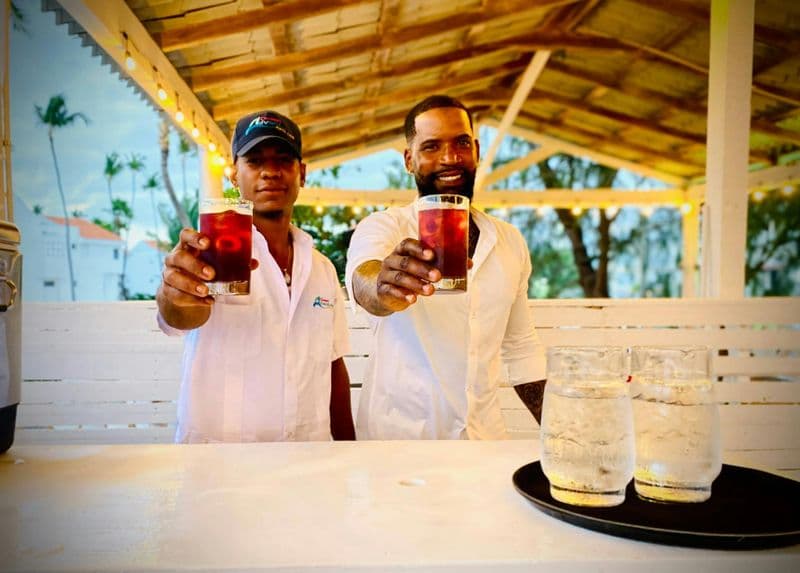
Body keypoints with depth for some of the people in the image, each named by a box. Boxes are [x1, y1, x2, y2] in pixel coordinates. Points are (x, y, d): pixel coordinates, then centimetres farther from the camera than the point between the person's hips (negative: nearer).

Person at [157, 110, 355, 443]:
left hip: (311, 443, 4)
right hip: (217, 445, -4)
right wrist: (177, 297, -52)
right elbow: (181, 317, -31)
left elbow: (334, 368, 7)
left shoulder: (322, 268, 4)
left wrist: (347, 444, 3)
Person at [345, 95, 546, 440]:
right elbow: (363, 279, -31)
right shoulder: (383, 227, -9)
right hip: (397, 439, -3)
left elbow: (520, 347, 11)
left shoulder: (510, 241, 4)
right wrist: (384, 288, -52)